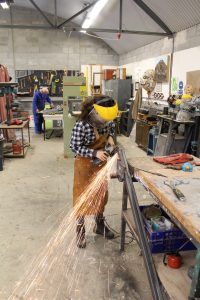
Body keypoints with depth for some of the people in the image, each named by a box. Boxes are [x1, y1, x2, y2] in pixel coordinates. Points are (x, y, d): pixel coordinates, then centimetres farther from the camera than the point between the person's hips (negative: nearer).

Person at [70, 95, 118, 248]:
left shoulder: (106, 120, -9)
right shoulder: (82, 125, -27)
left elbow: (112, 127, 14)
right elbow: (75, 147, -21)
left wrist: (110, 136, -8)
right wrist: (95, 153, -30)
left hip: (101, 162, 6)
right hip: (85, 164, -6)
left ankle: (100, 225, 38)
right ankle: (80, 231, 25)